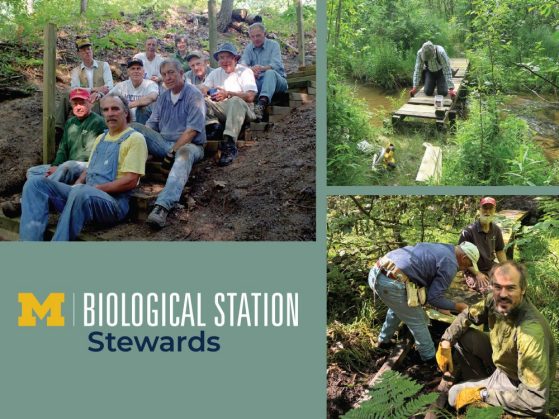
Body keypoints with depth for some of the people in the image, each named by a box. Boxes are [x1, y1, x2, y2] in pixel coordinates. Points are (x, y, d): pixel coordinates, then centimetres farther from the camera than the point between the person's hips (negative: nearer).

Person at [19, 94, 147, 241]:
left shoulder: (135, 138, -1)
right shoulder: (101, 138, 25)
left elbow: (130, 181, -11)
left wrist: (95, 188, -11)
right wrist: (77, 185, 3)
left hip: (113, 201, -8)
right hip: (84, 195, 8)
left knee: (81, 192, -41)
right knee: (36, 183, -10)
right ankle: (30, 238, -26)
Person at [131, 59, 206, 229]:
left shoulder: (194, 95, -5)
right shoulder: (163, 97, 16)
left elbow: (192, 130, -14)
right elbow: (150, 126, 13)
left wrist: (172, 152, -18)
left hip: (188, 145, -6)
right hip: (164, 143, 6)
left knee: (184, 154, -42)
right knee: (134, 127, -11)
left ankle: (163, 206, -60)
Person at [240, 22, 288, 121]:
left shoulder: (273, 45, 2)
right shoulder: (249, 48, 14)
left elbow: (276, 65, -15)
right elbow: (242, 63, -5)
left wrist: (262, 68, -37)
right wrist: (250, 70, -31)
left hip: (277, 81, -3)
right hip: (257, 81, 3)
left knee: (270, 73, -37)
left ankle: (262, 103, -60)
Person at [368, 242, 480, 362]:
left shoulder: (439, 248, 24)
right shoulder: (450, 264, -3)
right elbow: (434, 297, -2)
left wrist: (439, 305, 39)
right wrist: (457, 306, 14)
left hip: (377, 272, 9)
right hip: (391, 284, -9)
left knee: (398, 307, 36)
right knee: (417, 321, 13)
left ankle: (384, 340, 49)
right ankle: (430, 357, 29)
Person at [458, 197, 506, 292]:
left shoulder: (496, 230, 3)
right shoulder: (468, 231, -16)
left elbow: (500, 251, 14)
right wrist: (477, 273, -16)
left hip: (491, 268, 6)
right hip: (473, 272, -6)